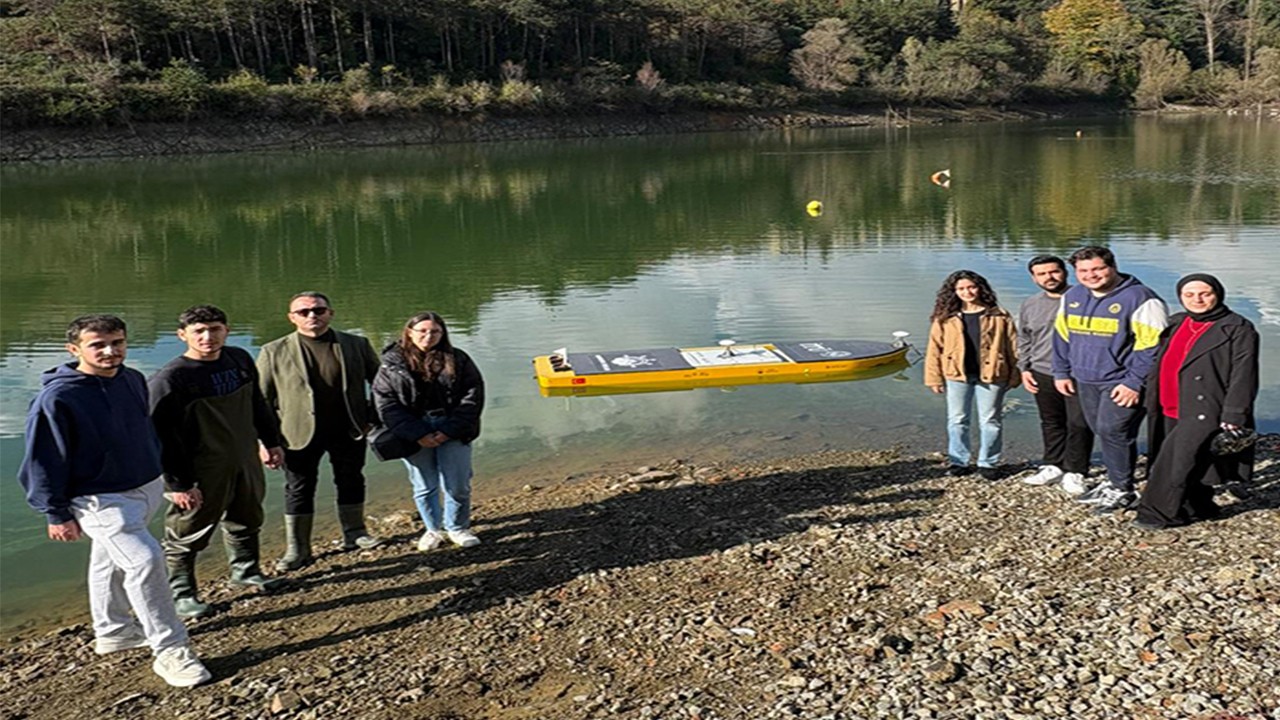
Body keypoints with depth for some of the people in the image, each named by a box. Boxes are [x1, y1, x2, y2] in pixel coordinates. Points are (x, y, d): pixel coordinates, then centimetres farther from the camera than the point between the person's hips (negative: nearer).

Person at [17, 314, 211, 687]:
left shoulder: (133, 380, 1)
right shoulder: (57, 398, -20)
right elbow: (42, 461, -13)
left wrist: (164, 474, 20)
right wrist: (57, 514, -11)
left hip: (145, 488, 7)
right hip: (101, 499, -7)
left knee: (111, 561, 24)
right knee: (145, 560, -19)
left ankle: (112, 631, 41)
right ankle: (171, 652, -12)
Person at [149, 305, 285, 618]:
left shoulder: (240, 360, 2)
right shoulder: (169, 379, -18)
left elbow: (257, 404, 17)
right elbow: (162, 436, -17)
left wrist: (272, 441, 19)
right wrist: (177, 483, -17)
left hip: (245, 463, 6)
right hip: (202, 474, -6)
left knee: (247, 520, 21)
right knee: (188, 533, 4)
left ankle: (246, 571, 41)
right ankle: (181, 592, 21)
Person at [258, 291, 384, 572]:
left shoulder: (357, 345, 1)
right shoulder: (274, 353, -3)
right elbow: (261, 400, 0)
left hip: (348, 431, 2)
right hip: (301, 434, -1)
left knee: (351, 482, 14)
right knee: (299, 490, 6)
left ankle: (354, 533, 32)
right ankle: (297, 549, 17)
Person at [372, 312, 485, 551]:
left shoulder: (457, 360, 2)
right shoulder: (392, 363, 0)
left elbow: (472, 396, -2)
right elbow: (386, 403, -6)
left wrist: (450, 430, -12)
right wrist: (417, 435, -13)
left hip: (452, 432, 0)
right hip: (414, 435, 0)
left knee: (458, 486, 2)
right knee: (424, 487, 9)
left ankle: (457, 528, 24)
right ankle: (433, 529, 29)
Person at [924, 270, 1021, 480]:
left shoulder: (999, 316, 1)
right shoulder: (945, 318, 2)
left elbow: (1012, 346, 2)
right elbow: (934, 349, 2)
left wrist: (1014, 376, -2)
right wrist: (934, 377, -2)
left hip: (990, 375, -1)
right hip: (957, 376, 1)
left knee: (989, 421, 6)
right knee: (957, 420, 8)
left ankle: (988, 463, 18)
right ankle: (958, 461, 21)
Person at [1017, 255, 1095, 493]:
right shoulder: (1029, 306, 10)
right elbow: (1024, 341, 21)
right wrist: (1024, 368, 12)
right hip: (1043, 374, 5)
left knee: (1078, 424, -3)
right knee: (1051, 423, 14)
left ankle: (1074, 473, 7)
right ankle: (1053, 466, 26)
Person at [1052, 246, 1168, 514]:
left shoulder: (1140, 299, -13)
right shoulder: (1071, 297, 8)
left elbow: (1151, 345, -15)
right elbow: (1062, 336, 18)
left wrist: (1134, 382, -18)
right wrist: (1061, 372, 14)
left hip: (1121, 382, -7)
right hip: (1085, 381, 7)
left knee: (1112, 430, -12)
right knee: (1102, 431, 13)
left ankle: (1123, 490, 2)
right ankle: (1114, 482, 27)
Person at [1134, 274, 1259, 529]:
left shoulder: (1238, 329, -3)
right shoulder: (1174, 325, 15)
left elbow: (1243, 376, -9)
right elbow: (1159, 364, 20)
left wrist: (1233, 417, -16)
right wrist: (1152, 402, 16)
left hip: (1206, 412, -6)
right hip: (1169, 411, 7)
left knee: (1176, 460, -14)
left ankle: (1158, 513, -6)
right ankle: (1198, 509, 27)